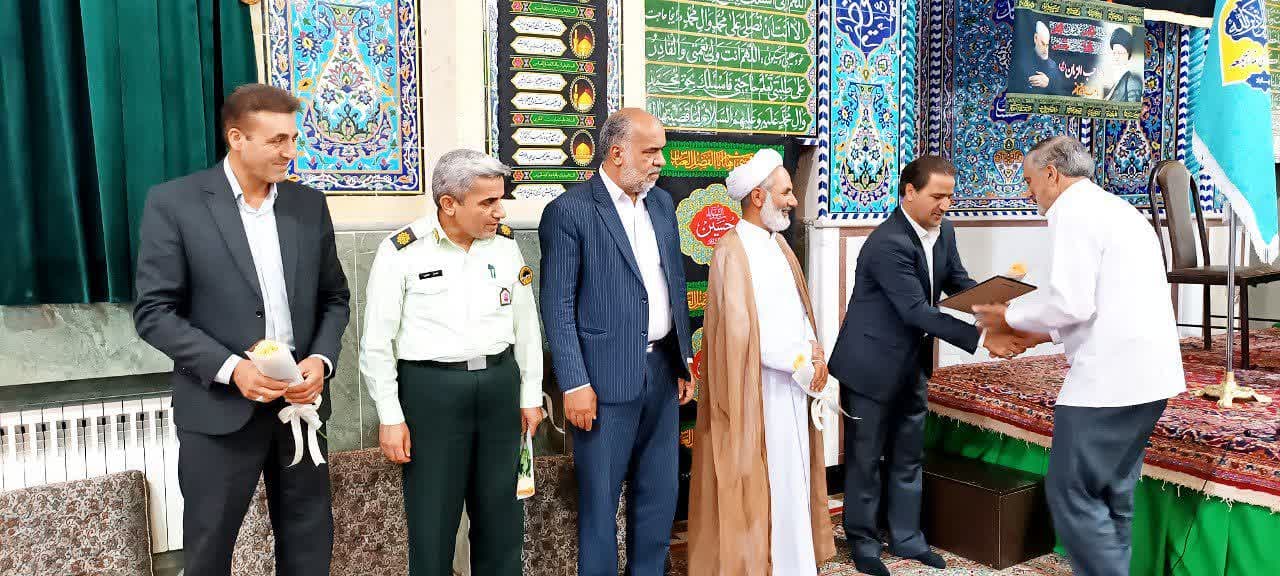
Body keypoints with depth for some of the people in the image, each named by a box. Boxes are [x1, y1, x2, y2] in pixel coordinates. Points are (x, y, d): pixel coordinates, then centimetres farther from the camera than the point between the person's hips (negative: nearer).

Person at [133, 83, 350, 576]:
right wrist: (230, 368, -19)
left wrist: (321, 360, -8)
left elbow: (334, 297, 10)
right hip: (220, 406, -3)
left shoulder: (309, 204, 6)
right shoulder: (174, 203, -6)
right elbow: (154, 312, -8)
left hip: (301, 400, 4)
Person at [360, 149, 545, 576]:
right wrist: (390, 418, -6)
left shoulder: (505, 244, 3)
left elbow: (526, 325, 10)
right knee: (432, 520, 7)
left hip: (499, 384, 4)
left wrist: (531, 396, 10)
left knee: (501, 512, 14)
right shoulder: (402, 252, -9)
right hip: (430, 390, -3)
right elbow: (377, 342, -5)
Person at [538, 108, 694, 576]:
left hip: (662, 370, 7)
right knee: (600, 498, 6)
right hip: (607, 376, -6)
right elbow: (557, 306, -12)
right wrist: (575, 384, -15)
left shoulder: (661, 202, 11)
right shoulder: (569, 211, -10)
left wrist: (683, 361, 13)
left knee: (661, 492, 16)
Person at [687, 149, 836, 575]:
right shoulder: (733, 252, -15)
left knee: (791, 475, 14)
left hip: (792, 381, 8)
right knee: (761, 485, 0)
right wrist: (801, 360, -14)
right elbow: (741, 331, -20)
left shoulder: (778, 243, 12)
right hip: (759, 387, -8)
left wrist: (813, 347, -3)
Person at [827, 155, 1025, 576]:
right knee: (866, 457, 6)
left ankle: (906, 537, 32)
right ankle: (863, 542, 22)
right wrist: (980, 339, -30)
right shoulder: (888, 243, -26)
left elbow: (959, 282, 9)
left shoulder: (943, 231, 1)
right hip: (873, 364, -8)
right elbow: (917, 310, -28)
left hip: (912, 364, 8)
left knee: (908, 457, 17)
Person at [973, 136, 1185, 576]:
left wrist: (1011, 317, -2)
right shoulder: (1120, 209, 20)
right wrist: (1048, 332, 19)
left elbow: (1070, 303, -18)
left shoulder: (1073, 211, -9)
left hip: (1109, 377, -10)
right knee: (1112, 496, 16)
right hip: (1149, 373, 10)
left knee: (1072, 495, -4)